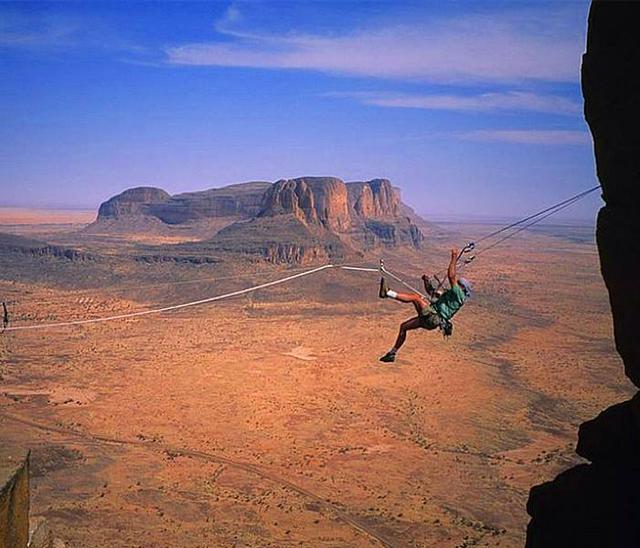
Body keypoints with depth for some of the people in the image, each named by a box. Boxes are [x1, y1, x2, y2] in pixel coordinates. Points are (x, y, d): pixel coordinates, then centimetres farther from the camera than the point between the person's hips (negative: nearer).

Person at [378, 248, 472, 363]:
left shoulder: (459, 295, -3)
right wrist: (427, 281, 13)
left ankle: (387, 293, -21)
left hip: (433, 318, -10)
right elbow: (431, 292, 32)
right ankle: (392, 354, 16)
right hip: (429, 319, 10)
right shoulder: (449, 295, 26)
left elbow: (451, 276, -16)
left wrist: (454, 258, -13)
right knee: (403, 326, 12)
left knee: (415, 296, -18)